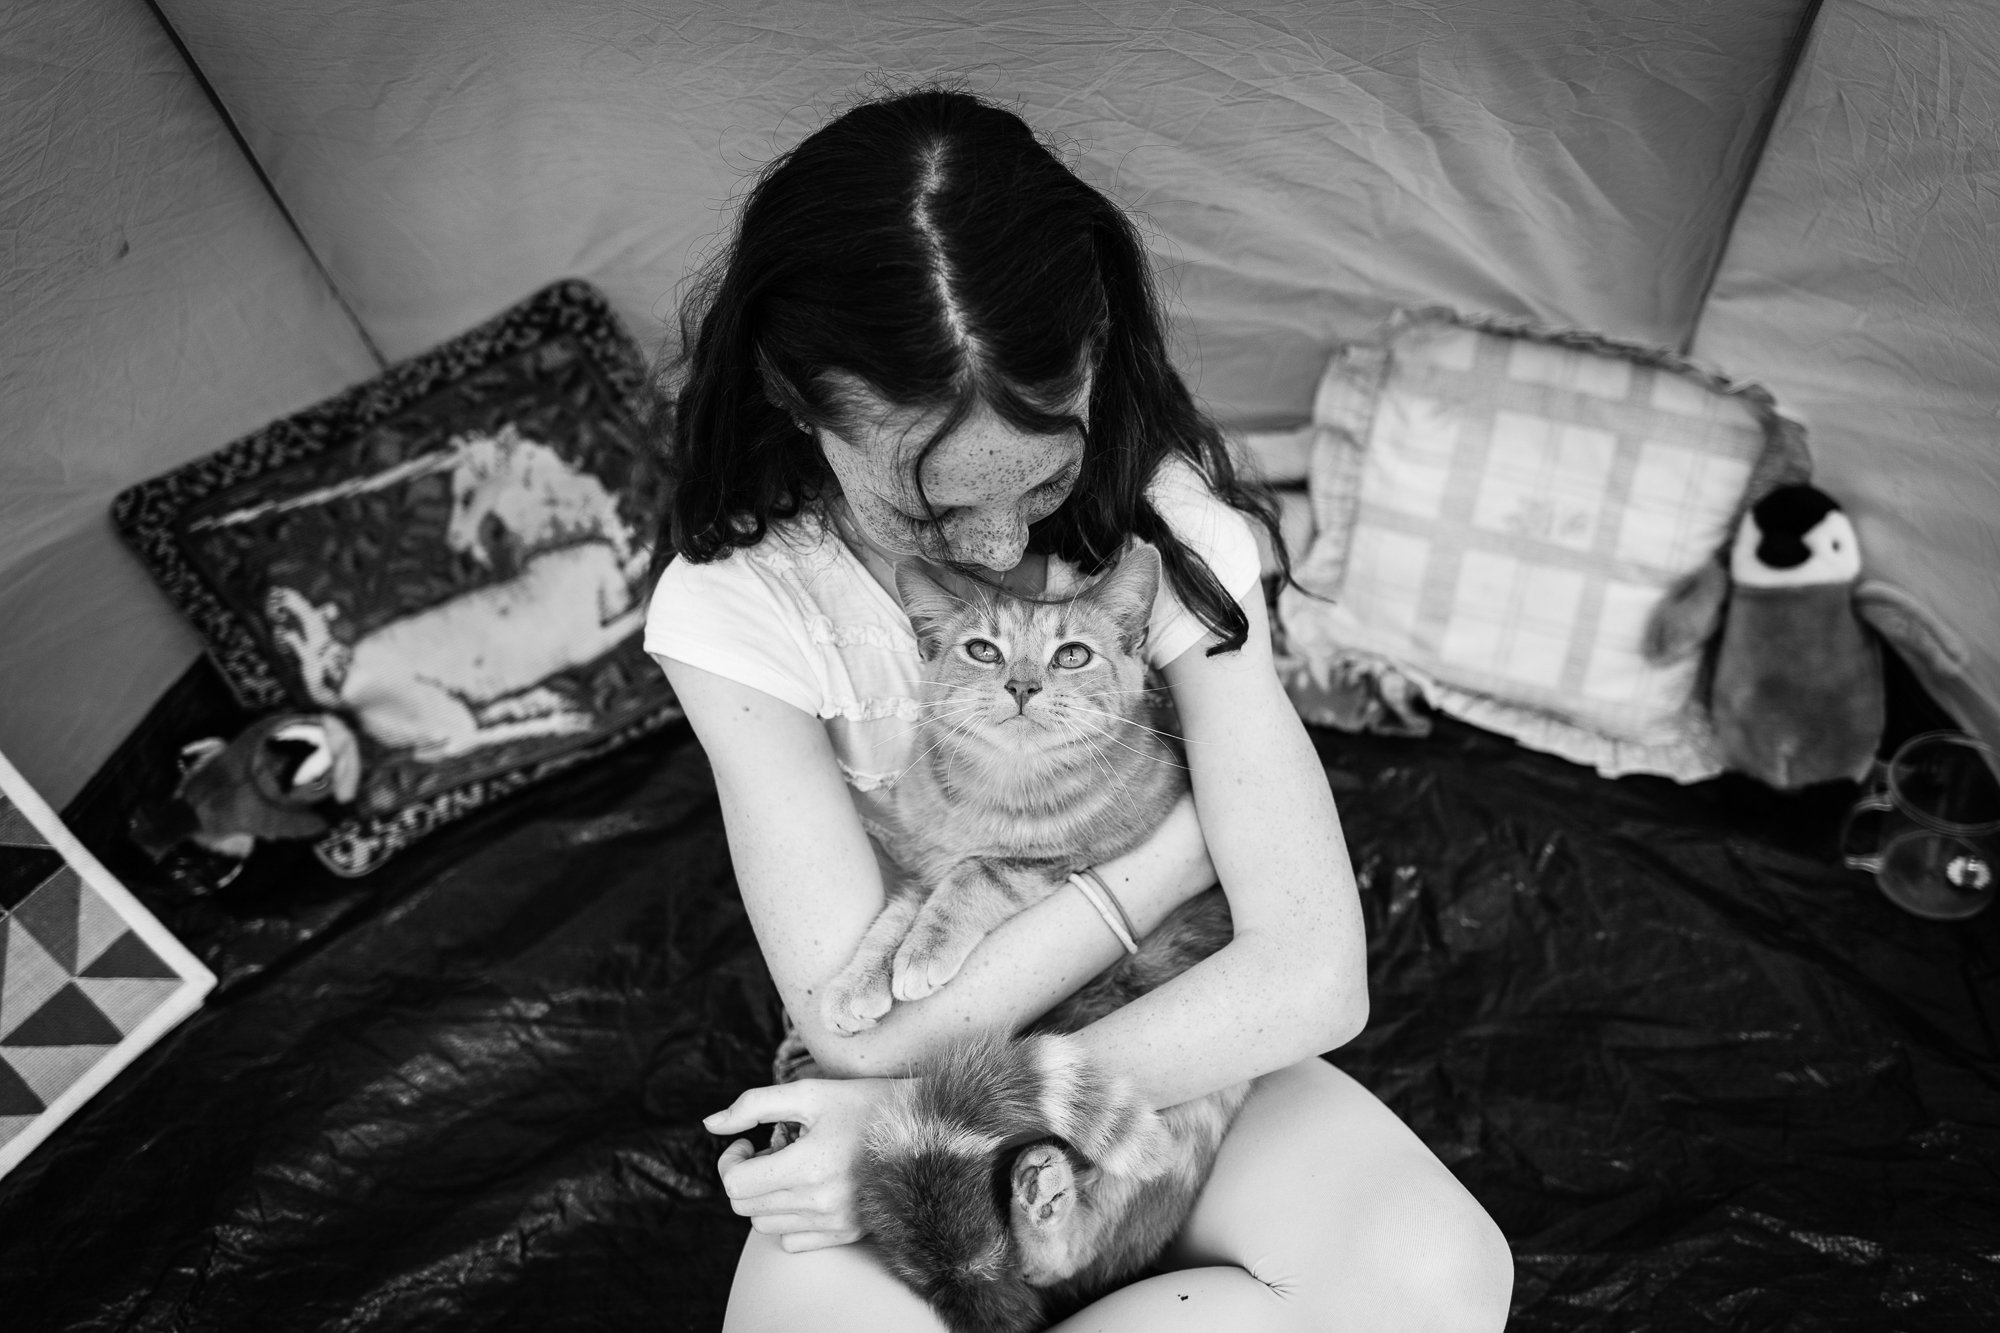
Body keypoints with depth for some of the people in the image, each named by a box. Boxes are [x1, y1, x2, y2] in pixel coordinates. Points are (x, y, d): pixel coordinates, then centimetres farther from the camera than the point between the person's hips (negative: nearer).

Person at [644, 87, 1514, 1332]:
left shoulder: (1163, 516, -20)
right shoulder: (735, 602, -21)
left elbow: (1316, 975, -24)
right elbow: (868, 1034, -24)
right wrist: (1185, 842, -22)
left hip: (1175, 1043, 2)